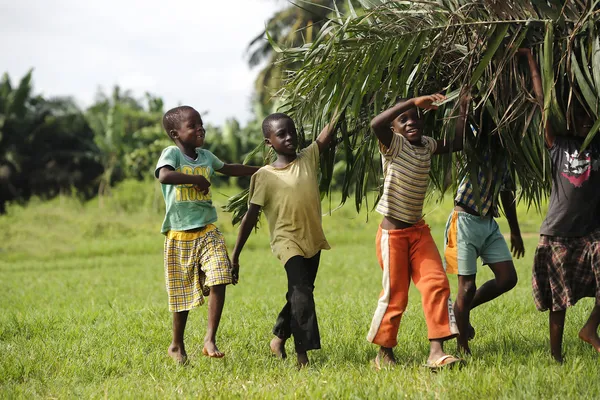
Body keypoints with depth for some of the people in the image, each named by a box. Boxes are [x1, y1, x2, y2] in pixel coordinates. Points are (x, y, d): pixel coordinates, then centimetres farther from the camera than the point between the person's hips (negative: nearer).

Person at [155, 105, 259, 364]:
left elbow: (228, 169, 31)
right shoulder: (172, 153, -8)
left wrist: (261, 170, 34)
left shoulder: (206, 156, 11)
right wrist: (197, 178, -22)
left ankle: (210, 339, -9)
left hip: (208, 232, 4)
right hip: (180, 236, -4)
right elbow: (164, 176, -30)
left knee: (219, 282, -15)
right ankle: (177, 345, 23)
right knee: (183, 293, 5)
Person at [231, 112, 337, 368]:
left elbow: (328, 133, -8)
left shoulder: (309, 159, 3)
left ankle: (279, 338, 38)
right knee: (302, 291, -20)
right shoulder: (264, 176, -6)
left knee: (298, 294, 17)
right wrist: (235, 255, -3)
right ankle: (303, 354, -22)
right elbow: (251, 216, -4)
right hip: (287, 241, -5)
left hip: (313, 240, 5)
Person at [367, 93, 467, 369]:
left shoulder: (427, 145, 7)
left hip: (418, 230, 6)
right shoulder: (394, 144, -12)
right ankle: (384, 352, 16)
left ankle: (436, 352, -11)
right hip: (393, 232, -6)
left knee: (436, 284, -8)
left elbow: (455, 144, 22)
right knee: (395, 294, -1)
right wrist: (413, 102, -31)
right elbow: (375, 124, -33)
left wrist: (463, 111, 11)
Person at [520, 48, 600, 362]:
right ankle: (556, 353, 13)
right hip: (559, 233, -1)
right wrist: (531, 61, 3)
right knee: (558, 297, 4)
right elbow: (544, 101, 3)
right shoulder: (558, 144, 4)